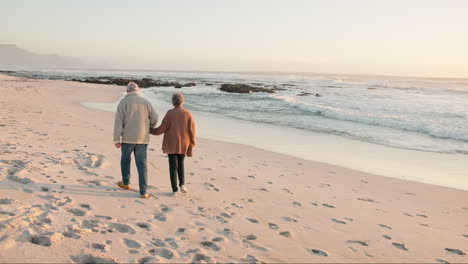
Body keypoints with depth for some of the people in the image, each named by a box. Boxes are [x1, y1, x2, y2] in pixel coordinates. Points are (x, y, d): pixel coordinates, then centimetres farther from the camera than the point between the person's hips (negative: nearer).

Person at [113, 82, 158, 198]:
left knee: (125, 159, 22)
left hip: (128, 138, -2)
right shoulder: (146, 102, 5)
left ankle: (126, 183, 38)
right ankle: (143, 191, -1)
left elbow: (119, 121, -9)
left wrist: (117, 139, -6)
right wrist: (149, 128, 23)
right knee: (142, 164, 4)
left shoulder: (123, 102, -3)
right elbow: (154, 118, 2)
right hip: (142, 138, 2)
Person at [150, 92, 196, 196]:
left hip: (171, 144, -2)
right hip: (183, 144, 2)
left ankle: (175, 190, 3)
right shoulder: (187, 113, -3)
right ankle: (182, 184, 6)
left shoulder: (170, 113, -10)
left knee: (173, 166, 4)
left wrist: (151, 130, 8)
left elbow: (162, 128, -9)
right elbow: (191, 130, -4)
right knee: (180, 163, 21)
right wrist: (191, 145, 4)